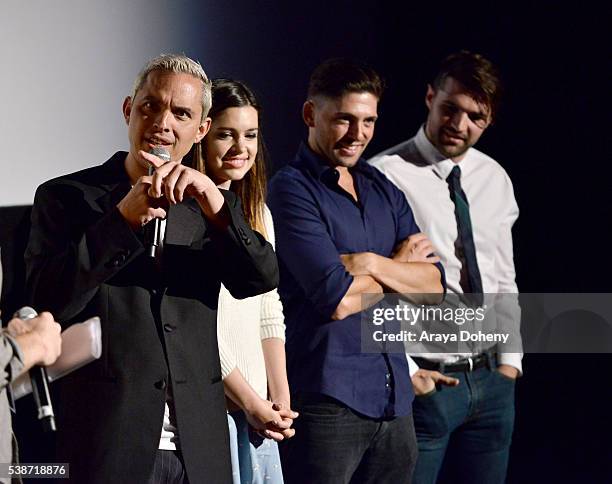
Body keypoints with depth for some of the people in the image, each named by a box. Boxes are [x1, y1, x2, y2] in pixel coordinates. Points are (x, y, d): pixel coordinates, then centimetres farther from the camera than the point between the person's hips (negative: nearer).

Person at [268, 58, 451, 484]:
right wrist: (400, 266, 0)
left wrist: (370, 264, -10)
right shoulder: (293, 189, -7)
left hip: (393, 399, 7)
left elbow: (435, 285, 5)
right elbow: (336, 300, -16)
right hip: (327, 397, -7)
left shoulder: (384, 191, 15)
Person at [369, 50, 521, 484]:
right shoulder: (386, 176, -11)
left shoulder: (496, 181, 9)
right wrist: (404, 371, -11)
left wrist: (509, 362, 9)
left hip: (493, 382, 6)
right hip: (423, 382, -6)